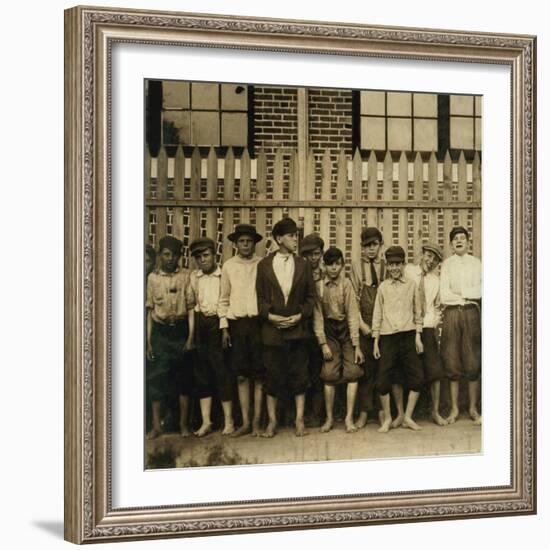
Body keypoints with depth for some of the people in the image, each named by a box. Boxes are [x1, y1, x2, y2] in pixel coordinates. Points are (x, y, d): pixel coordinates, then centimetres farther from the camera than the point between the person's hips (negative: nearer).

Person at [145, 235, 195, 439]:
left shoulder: (186, 276, 1)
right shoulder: (153, 277, 5)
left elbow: (191, 307, 1)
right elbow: (150, 310, 7)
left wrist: (191, 336, -6)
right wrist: (148, 341, 2)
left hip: (180, 330, -1)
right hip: (160, 331, 1)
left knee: (183, 377, 4)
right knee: (156, 378, -1)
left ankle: (184, 424, 14)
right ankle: (156, 425, 6)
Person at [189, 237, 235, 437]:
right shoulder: (193, 277, 11)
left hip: (218, 322, -4)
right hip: (200, 324, 4)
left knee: (221, 371, -3)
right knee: (201, 372, 5)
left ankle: (228, 420, 5)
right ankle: (206, 421, 10)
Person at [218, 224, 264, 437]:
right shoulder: (228, 266, 7)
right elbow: (223, 299, 10)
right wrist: (224, 327, 4)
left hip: (258, 322, -2)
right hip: (236, 323, 2)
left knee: (259, 375, -1)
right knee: (241, 375, 4)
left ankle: (256, 421, 4)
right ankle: (245, 422, 9)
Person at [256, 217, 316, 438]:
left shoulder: (303, 265, 7)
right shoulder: (264, 265, 4)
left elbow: (311, 296, 7)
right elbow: (259, 297, 3)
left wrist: (300, 315, -7)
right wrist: (270, 315, -11)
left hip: (297, 328, 1)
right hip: (272, 328, -1)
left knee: (299, 375, 3)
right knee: (272, 376, 3)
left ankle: (299, 419, 10)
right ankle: (272, 421, 11)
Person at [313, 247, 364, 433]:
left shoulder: (346, 284, -8)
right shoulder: (319, 286, -5)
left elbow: (352, 314, -7)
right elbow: (318, 316, -1)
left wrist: (356, 345, -8)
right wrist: (323, 343, -6)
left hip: (347, 329, 0)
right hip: (329, 330, 0)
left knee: (352, 373, -7)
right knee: (330, 374, -5)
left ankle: (349, 418, -1)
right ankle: (329, 418, 6)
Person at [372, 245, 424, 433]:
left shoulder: (411, 285, 8)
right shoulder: (383, 287, 6)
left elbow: (417, 312, 11)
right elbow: (377, 314, 8)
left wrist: (418, 336, 5)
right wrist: (375, 341, 5)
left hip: (408, 335, 1)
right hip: (388, 336, -1)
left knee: (416, 377, -3)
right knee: (383, 379, -3)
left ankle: (408, 417, 9)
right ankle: (387, 419, 11)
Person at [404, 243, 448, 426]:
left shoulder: (435, 281, 12)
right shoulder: (407, 271, 2)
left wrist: (436, 322, 8)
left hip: (426, 328, 3)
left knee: (435, 371, -4)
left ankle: (435, 412, 7)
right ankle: (400, 413, 5)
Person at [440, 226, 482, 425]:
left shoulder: (476, 263, 9)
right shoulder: (446, 264, 9)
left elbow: (480, 291, -2)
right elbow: (444, 295, 0)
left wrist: (458, 293, -5)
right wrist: (468, 296, -1)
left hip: (471, 313, 0)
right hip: (451, 314, 0)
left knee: (473, 362, -1)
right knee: (452, 363, 0)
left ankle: (473, 408, 7)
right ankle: (454, 409, 7)